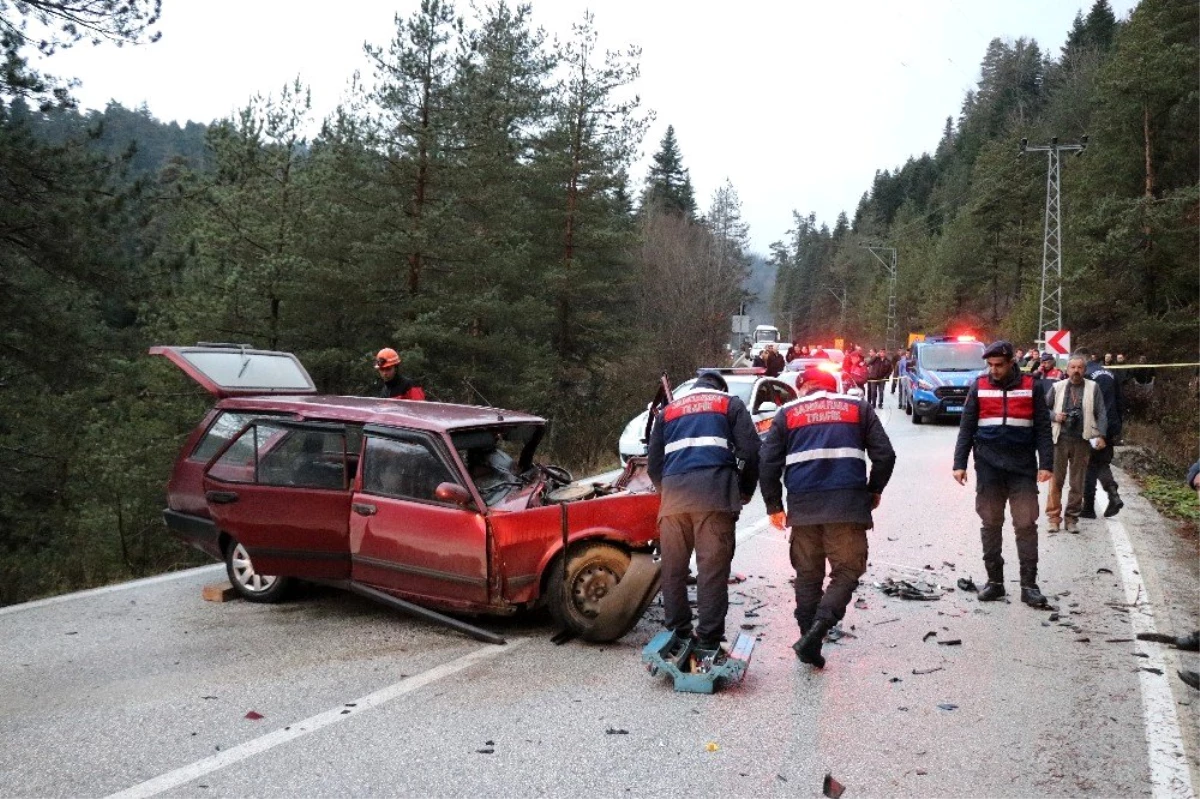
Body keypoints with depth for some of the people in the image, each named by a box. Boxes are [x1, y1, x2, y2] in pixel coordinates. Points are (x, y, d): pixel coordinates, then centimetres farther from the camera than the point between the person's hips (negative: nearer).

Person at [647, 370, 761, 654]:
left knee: (673, 566, 9)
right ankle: (709, 639, -8)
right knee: (713, 567, -5)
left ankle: (677, 632, 11)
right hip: (714, 491, -3)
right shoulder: (730, 404, 19)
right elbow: (751, 452, 7)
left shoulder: (668, 410, 28)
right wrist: (745, 491, 18)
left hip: (673, 492, 3)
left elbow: (654, 463, 23)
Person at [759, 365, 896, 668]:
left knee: (808, 574, 13)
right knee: (847, 570, 6)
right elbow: (885, 455, 8)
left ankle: (809, 637, 10)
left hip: (803, 506, 1)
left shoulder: (787, 413, 13)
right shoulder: (859, 408, 15)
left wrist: (774, 505, 14)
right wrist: (874, 490, 22)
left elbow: (768, 462, 7)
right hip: (848, 504, -1)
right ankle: (817, 628, -14)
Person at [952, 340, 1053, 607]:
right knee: (990, 524, 7)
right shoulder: (979, 387, 3)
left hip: (1023, 467, -1)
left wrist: (1045, 464, -7)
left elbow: (1043, 428, 1)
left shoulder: (1030, 387, 0)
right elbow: (966, 428, 4)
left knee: (1026, 524, 0)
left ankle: (1029, 584, 6)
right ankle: (994, 580, 17)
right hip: (988, 467, 1)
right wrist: (959, 463, -1)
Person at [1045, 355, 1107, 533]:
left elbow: (1101, 414, 3)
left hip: (1083, 440, 0)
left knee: (1077, 482, 6)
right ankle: (1053, 516, 5)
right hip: (1061, 438, 0)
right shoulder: (1057, 387, 6)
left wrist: (1101, 435, -7)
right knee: (1056, 479, -1)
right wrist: (1054, 416, -8)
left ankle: (1072, 517, 15)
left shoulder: (1092, 388, 5)